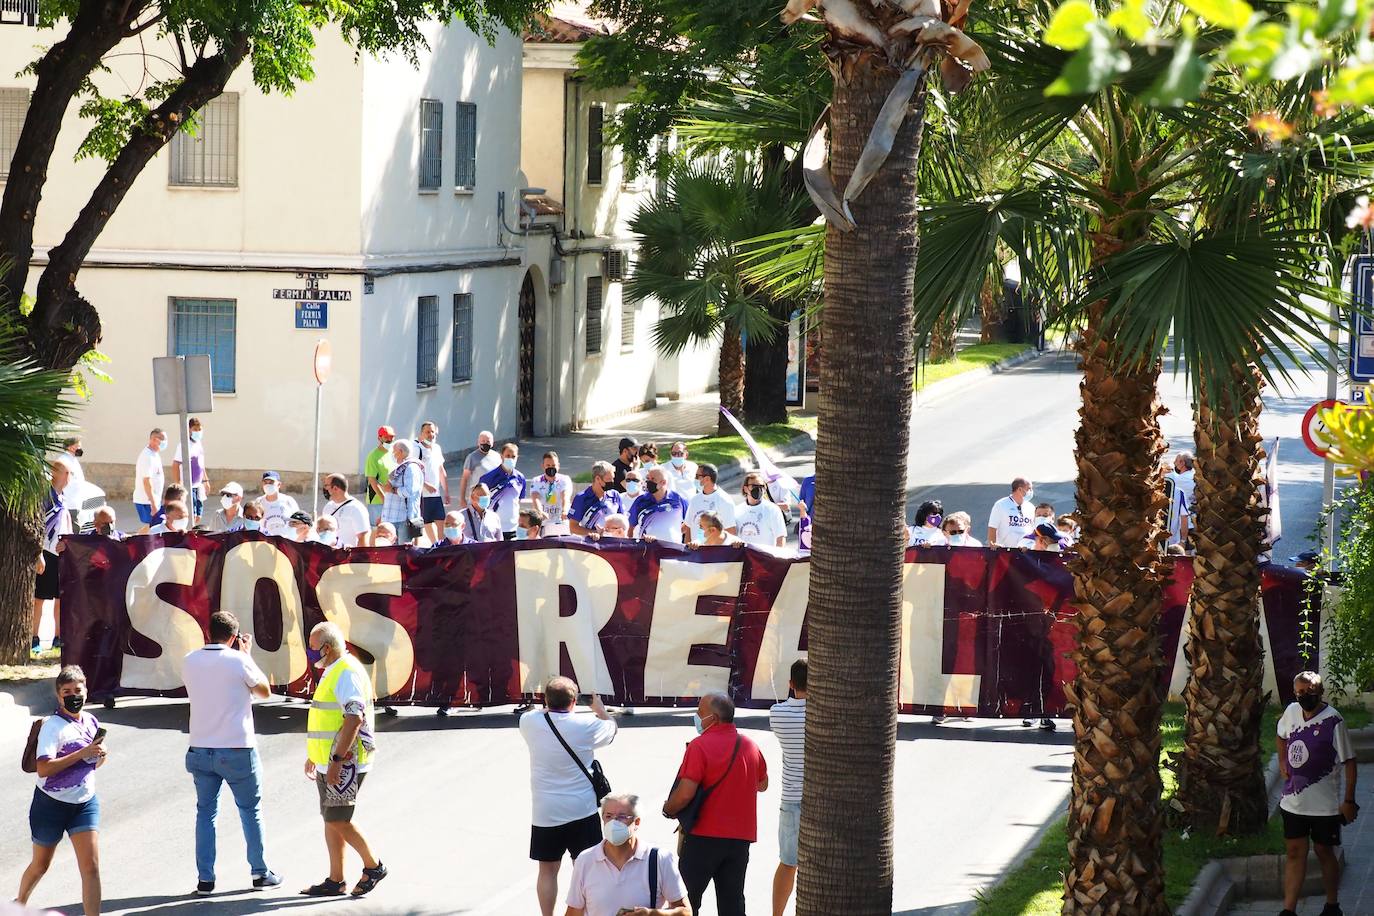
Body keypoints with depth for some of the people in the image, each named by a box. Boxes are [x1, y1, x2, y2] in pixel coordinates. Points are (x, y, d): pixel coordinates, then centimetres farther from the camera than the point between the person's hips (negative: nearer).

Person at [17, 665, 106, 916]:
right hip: (51, 804, -4)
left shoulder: (91, 722, 3)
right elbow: (44, 769, -29)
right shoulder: (52, 726, -17)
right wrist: (82, 754, -31)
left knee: (91, 867, -10)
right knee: (40, 865, 15)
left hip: (85, 802, 4)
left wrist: (101, 756, -6)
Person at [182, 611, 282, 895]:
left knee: (205, 812, 10)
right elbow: (265, 691, 3)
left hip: (201, 750, 3)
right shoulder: (238, 661, -12)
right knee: (250, 809, 12)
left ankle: (205, 879, 6)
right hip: (237, 749, -3)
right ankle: (260, 873, 18)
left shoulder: (190, 661, 0)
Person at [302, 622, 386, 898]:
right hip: (329, 762, 10)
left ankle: (373, 867, 5)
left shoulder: (347, 674, -17)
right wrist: (313, 756, 28)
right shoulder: (333, 672, 17)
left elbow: (354, 719, -26)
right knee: (331, 820, 10)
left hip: (343, 764, -10)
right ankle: (335, 881, 13)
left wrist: (336, 761, -28)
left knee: (338, 821, -8)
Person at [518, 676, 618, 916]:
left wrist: (552, 705, 26)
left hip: (544, 813, 2)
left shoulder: (529, 722, -8)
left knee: (548, 870, 11)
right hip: (582, 811, -2)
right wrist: (599, 708, 27)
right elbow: (612, 728, 10)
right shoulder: (585, 725, -12)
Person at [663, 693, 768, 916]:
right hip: (740, 838, 5)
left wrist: (667, 809, -2)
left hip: (704, 835, -5)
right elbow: (762, 784, 21)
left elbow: (685, 794, -20)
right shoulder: (750, 745, 6)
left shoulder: (700, 745, -14)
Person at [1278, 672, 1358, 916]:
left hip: (1324, 804, -5)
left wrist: (1349, 801, -14)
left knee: (1324, 852, 8)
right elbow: (1282, 736, 25)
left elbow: (1349, 762, -13)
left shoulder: (1333, 720, -16)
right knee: (1295, 852, 5)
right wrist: (1282, 763, 13)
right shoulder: (1292, 712, 1)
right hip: (1293, 801, 5)